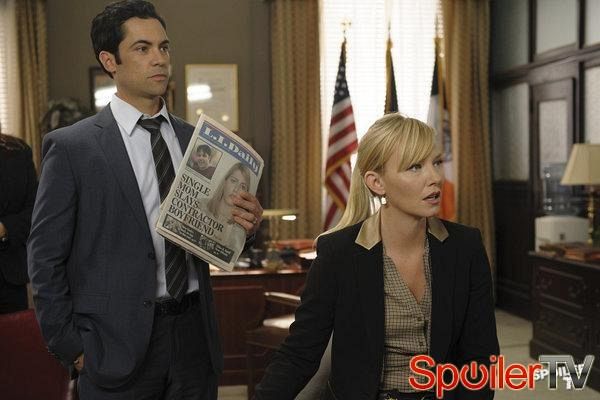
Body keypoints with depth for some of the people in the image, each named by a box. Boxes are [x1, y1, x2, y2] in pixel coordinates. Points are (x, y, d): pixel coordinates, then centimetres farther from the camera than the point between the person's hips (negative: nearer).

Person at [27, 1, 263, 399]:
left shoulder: (196, 140, 7)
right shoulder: (70, 147, -6)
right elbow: (46, 258, -4)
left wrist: (243, 223, -8)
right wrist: (71, 347, -6)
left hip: (195, 336, 4)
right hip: (119, 346, -4)